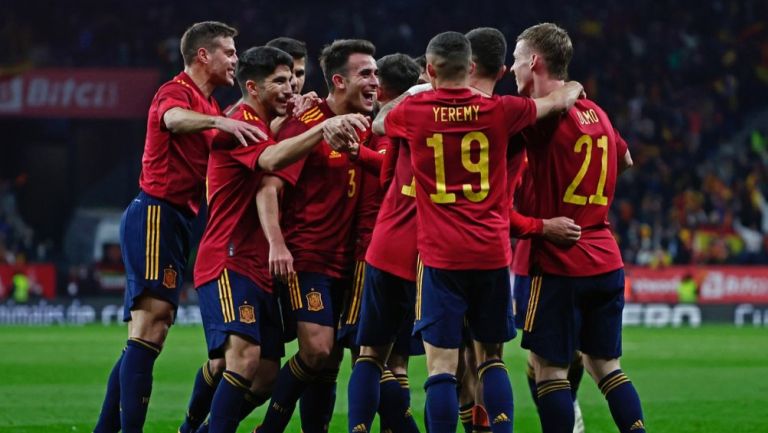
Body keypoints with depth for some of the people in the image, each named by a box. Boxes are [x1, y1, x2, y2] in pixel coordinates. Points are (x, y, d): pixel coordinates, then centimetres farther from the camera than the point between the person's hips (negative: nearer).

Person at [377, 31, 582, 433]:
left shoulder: (413, 111, -1)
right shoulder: (497, 110, 1)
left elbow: (378, 123, 23)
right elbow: (561, 101, 16)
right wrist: (574, 87, 39)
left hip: (440, 255, -2)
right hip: (492, 253, 2)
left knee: (441, 365, -4)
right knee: (491, 357, 14)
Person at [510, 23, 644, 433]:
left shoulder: (544, 115, -12)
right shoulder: (594, 112, 12)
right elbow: (625, 158, 29)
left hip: (560, 265, -7)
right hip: (606, 262, 7)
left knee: (548, 368, -2)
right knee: (605, 365, 12)